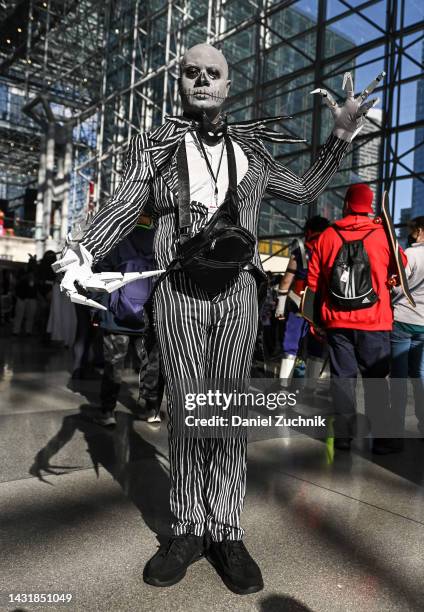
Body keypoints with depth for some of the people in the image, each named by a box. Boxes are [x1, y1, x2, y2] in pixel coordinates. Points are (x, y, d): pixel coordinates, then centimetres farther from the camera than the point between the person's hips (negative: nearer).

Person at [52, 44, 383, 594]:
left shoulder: (251, 149, 16)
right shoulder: (155, 146, 10)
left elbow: (304, 190, 23)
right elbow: (124, 207, 0)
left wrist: (341, 136, 14)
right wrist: (84, 255, -18)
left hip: (237, 291, 1)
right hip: (178, 290, -1)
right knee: (185, 409, 2)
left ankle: (226, 531, 12)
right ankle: (189, 528, 15)